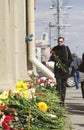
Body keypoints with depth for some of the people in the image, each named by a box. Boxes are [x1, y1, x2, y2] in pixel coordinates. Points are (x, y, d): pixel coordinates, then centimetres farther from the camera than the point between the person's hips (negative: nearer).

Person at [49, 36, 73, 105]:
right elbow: (51, 58, 10)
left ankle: (63, 100, 10)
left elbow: (71, 58, 6)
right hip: (57, 69, -1)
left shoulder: (66, 48, 6)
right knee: (58, 84, -11)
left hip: (65, 69, 1)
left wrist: (67, 64, -8)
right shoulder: (55, 49, 7)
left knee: (64, 85, 5)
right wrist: (54, 58, -13)